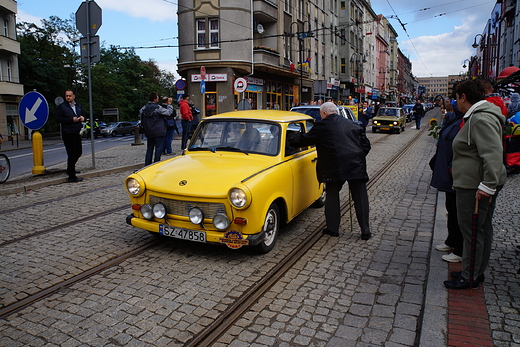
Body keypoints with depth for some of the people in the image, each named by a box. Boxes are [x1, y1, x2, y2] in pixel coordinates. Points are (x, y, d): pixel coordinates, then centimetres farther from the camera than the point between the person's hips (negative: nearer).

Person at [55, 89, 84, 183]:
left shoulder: (78, 106, 15)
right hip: (68, 134, -7)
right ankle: (71, 176, 1)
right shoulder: (61, 107, -5)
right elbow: (58, 119, -12)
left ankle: (71, 169, 38)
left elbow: (82, 115, 28)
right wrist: (72, 120, -19)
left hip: (77, 133, 7)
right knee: (72, 154, -6)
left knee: (79, 152, 17)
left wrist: (82, 118, 3)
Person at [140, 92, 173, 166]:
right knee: (158, 149, 0)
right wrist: (169, 106, 10)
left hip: (148, 133, 6)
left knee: (149, 149, 15)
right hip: (158, 132, -6)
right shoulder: (157, 107, -14)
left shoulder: (143, 108, 4)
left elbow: (141, 119, 12)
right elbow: (168, 112, -8)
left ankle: (147, 165, 17)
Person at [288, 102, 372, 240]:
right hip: (357, 167, 4)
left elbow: (304, 140, 6)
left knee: (332, 197, 12)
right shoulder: (354, 125, 16)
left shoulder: (322, 126, 1)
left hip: (334, 169, -4)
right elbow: (366, 145, 15)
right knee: (360, 198, 9)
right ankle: (365, 231, 13)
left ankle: (333, 228, 18)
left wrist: (291, 140, 22)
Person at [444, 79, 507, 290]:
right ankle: (477, 271, 30)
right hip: (475, 184, 11)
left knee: (472, 230, -2)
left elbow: (493, 155, -28)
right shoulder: (477, 116, 14)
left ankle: (469, 278, 10)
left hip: (475, 187, -11)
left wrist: (488, 185, -29)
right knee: (482, 228, 17)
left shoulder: (481, 120, -20)